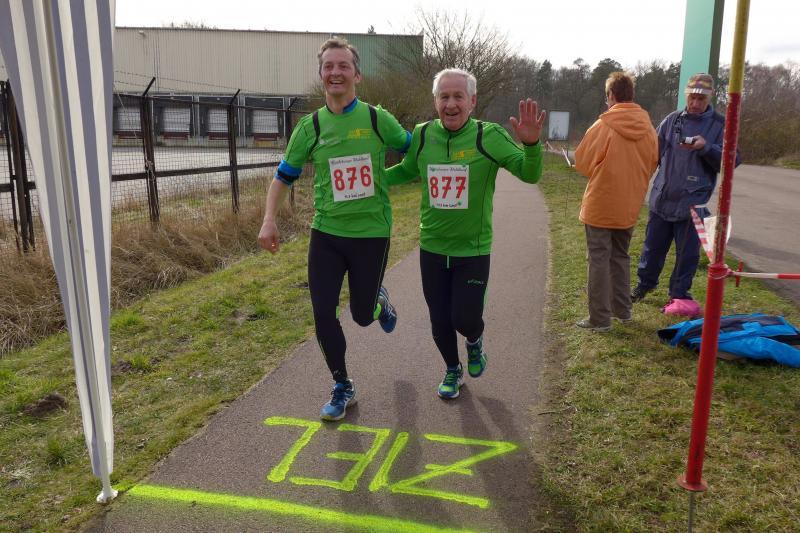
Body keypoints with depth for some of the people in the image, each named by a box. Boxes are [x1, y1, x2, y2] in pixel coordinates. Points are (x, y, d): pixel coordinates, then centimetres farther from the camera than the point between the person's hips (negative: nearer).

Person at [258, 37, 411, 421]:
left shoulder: (378, 119, -5)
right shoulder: (310, 127, 1)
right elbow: (284, 177, 8)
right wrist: (269, 221, -4)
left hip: (372, 233, -2)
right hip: (326, 233, 2)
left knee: (362, 315, 6)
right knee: (323, 313, -1)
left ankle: (379, 299, 46)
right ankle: (342, 388, 21)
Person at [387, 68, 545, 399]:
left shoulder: (489, 136, -14)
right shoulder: (422, 135, -4)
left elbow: (529, 174, -19)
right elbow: (408, 171, 14)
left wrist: (531, 144, -38)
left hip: (473, 250, -3)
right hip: (431, 248, 3)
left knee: (466, 318, -1)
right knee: (440, 321, 13)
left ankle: (475, 341, 38)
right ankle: (452, 370, 42)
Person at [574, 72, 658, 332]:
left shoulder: (603, 126, -15)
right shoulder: (648, 129, 1)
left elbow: (582, 162, -9)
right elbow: (652, 165, 9)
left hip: (600, 205, -5)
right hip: (629, 207, 6)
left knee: (599, 260, 2)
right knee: (620, 257, 19)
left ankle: (599, 318, 5)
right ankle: (622, 309, 28)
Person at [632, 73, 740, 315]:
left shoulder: (721, 125, -2)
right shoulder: (672, 120, 5)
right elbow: (655, 151, 14)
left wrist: (706, 147, -21)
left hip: (693, 202, -2)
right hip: (662, 198, 3)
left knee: (688, 252, 5)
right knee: (653, 246, 14)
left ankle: (679, 294, 20)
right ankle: (645, 283, 33)